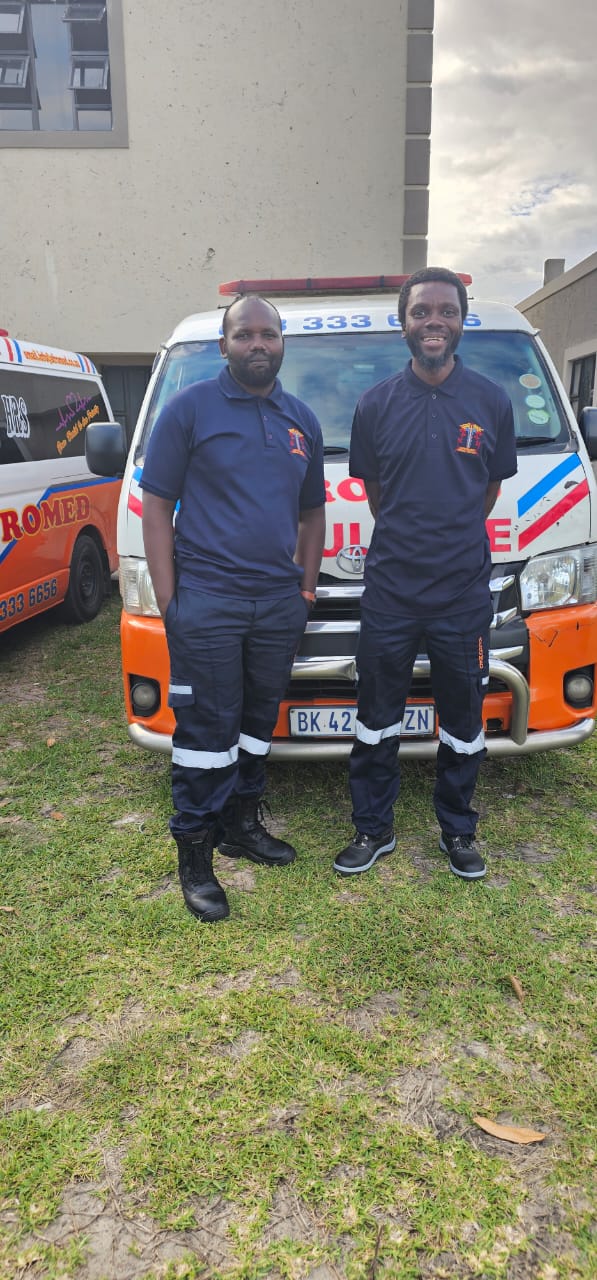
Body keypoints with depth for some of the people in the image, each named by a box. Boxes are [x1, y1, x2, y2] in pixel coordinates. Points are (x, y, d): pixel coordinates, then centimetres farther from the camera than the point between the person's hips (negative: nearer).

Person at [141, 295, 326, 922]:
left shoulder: (302, 420, 14)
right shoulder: (190, 408, -1)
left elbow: (312, 512, 19)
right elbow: (156, 506, -4)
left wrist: (307, 587, 11)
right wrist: (167, 598, -10)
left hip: (279, 603, 5)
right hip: (206, 602, -5)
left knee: (259, 719, 15)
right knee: (206, 728, -2)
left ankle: (242, 823, 32)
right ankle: (195, 852, 12)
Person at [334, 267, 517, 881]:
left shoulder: (491, 402, 2)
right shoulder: (376, 404, 1)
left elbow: (492, 485, 13)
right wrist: (407, 538, 12)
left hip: (464, 589, 0)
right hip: (390, 590, 0)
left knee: (463, 721, 11)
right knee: (376, 718, 9)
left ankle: (457, 832, 31)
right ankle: (373, 829, 27)